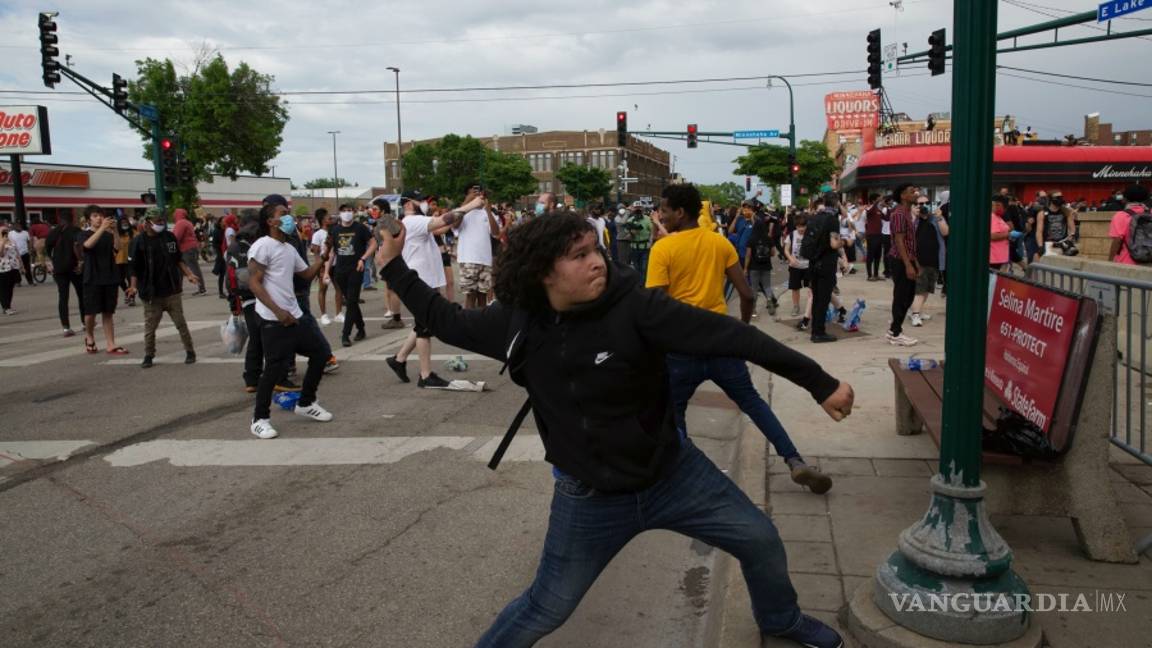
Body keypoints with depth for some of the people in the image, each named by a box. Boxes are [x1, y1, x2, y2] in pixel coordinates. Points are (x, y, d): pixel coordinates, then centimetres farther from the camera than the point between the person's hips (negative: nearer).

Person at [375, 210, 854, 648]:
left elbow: (726, 335, -25)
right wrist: (394, 267, 4)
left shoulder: (633, 308, -23)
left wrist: (819, 382, -26)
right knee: (546, 609, 8)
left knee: (762, 541, 12)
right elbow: (448, 323, 4)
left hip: (672, 472, 1)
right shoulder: (517, 323, -13)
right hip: (589, 497, 0)